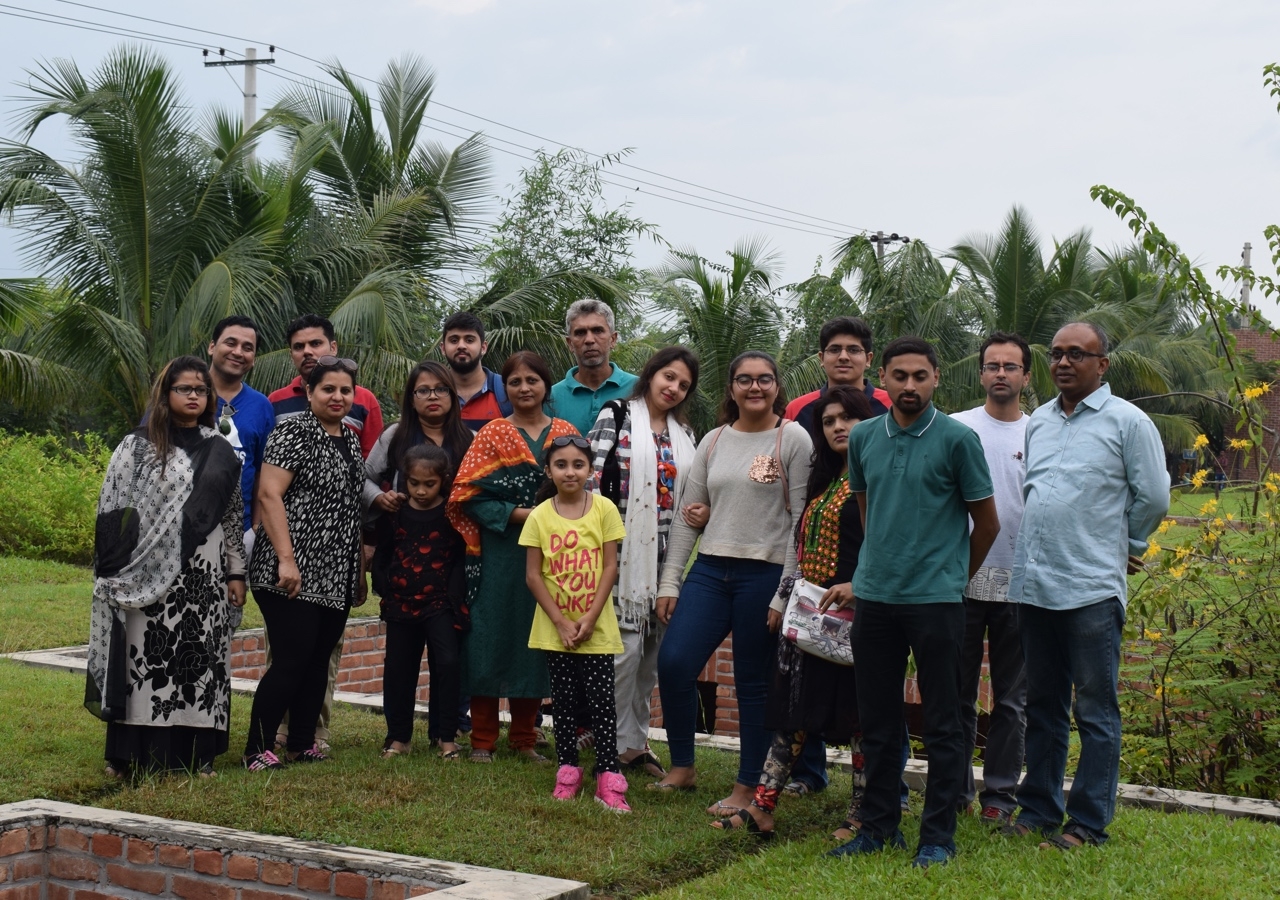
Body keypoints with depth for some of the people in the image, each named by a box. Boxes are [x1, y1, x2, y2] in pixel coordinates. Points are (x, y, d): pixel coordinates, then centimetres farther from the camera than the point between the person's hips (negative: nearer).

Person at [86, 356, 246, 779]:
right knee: (147, 658, -2)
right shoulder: (136, 446, 2)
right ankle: (132, 754, 4)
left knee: (199, 660, 3)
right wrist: (116, 572, -7)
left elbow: (234, 516, 12)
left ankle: (196, 753, 9)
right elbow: (113, 511, -1)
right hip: (149, 574, -3)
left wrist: (237, 573, 9)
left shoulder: (220, 452, 11)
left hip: (204, 574, 3)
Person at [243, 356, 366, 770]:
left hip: (335, 576, 8)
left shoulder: (350, 440, 16)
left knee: (319, 659, 11)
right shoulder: (294, 433, -8)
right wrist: (285, 559, -23)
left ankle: (302, 743, 20)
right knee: (291, 659, -10)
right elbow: (269, 494, -16)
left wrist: (360, 569, 19)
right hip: (295, 573, -8)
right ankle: (257, 749, -2)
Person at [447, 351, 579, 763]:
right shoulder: (492, 434, 2)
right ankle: (482, 740, 8)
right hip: (500, 551, -2)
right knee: (492, 637, -1)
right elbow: (471, 494, -6)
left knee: (535, 642, 6)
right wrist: (516, 514, -14)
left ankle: (524, 737, 17)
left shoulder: (565, 433, 9)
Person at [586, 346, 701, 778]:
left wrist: (702, 513, 2)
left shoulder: (683, 433, 17)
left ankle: (637, 739, 19)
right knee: (625, 648, -8)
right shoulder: (616, 416, -1)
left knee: (653, 650, 9)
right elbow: (592, 476, -8)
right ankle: (621, 743, 2)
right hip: (625, 548, -6)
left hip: (666, 553, 6)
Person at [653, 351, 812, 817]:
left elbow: (801, 520, -6)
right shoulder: (713, 441, 12)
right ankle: (682, 766, 13)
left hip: (765, 573, -4)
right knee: (674, 663, -6)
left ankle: (748, 787, 14)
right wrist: (669, 582, 7)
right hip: (710, 569, 4)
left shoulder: (793, 439, -2)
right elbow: (688, 515, 13)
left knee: (755, 683, 2)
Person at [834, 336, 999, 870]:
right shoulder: (863, 438, 7)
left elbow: (986, 522, 1)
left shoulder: (958, 440, -6)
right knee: (876, 720, 11)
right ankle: (878, 826, 23)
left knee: (942, 724, 2)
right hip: (874, 595, 5)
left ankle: (939, 836, 10)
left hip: (935, 599, -4)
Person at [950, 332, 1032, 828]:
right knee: (957, 694, 6)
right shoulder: (956, 428, 4)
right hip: (962, 579, 0)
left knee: (1012, 699, 6)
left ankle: (999, 796, 14)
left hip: (1020, 583, 0)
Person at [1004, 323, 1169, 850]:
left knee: (1095, 712, 0)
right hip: (1032, 585, 6)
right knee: (1042, 706, 13)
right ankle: (1039, 810, 22)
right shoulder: (1038, 421, 15)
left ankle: (1089, 823, 5)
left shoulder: (1127, 422, -3)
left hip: (1092, 589, -6)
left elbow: (1153, 498, -1)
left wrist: (1123, 546, 9)